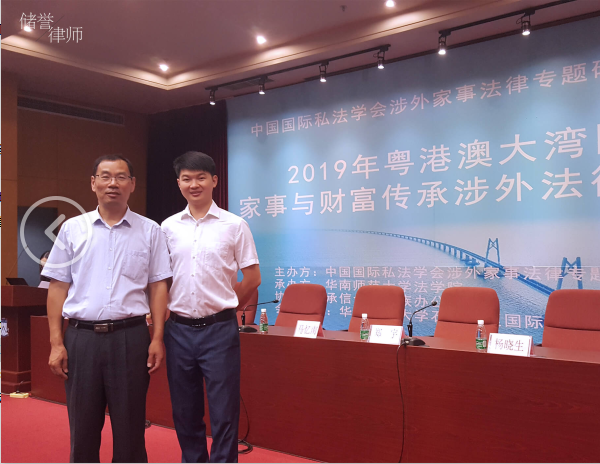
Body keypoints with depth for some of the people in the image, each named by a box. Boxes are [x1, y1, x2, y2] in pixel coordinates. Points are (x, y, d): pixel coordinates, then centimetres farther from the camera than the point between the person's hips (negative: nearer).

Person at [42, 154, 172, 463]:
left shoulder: (149, 231, 4)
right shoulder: (72, 229, 7)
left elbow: (158, 286, 4)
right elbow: (58, 287, 6)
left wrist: (157, 338, -4)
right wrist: (56, 342, 0)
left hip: (130, 336, -1)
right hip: (81, 336, 1)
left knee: (130, 429, 7)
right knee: (83, 429, 11)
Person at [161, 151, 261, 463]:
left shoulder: (234, 225, -2)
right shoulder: (168, 227, 6)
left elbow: (252, 278, 1)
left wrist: (220, 306, 4)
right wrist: (174, 309, 4)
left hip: (219, 330, -3)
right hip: (179, 329, 3)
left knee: (224, 413, 3)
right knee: (185, 413, 15)